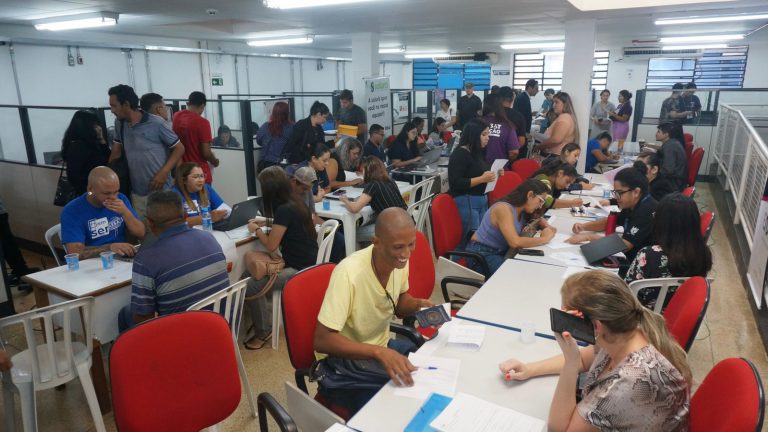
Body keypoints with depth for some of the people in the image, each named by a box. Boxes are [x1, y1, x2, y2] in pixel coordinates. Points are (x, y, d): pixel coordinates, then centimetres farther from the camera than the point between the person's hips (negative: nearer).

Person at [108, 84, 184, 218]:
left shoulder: (156, 123, -9)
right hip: (136, 194, 5)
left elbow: (179, 148, -5)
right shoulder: (119, 124, 8)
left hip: (160, 191, -5)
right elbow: (116, 152, 17)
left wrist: (163, 173, -14)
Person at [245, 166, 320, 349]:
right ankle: (264, 317, 26)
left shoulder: (284, 209, -21)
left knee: (251, 285, -13)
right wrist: (267, 222, 20)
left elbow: (271, 245, -14)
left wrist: (256, 230, 2)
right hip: (307, 263, 10)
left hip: (300, 269, -10)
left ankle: (263, 331, 5)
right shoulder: (295, 202, 6)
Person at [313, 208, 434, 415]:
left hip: (382, 347, 6)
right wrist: (379, 352, -41)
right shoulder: (348, 273, -30)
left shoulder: (400, 260, -10)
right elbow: (322, 340, -30)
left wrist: (419, 304, -13)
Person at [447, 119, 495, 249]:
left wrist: (491, 175, 4)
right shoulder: (459, 154, -12)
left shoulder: (478, 152, 11)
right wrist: (482, 179, -21)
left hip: (482, 200, 8)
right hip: (466, 202, -8)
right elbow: (456, 183, -18)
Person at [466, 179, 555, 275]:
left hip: (501, 251, 8)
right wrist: (545, 238, -23)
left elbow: (539, 219, 22)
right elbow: (515, 242, -35)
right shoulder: (504, 208, -24)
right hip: (481, 254, -8)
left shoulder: (522, 211, 1)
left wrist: (547, 227, -1)